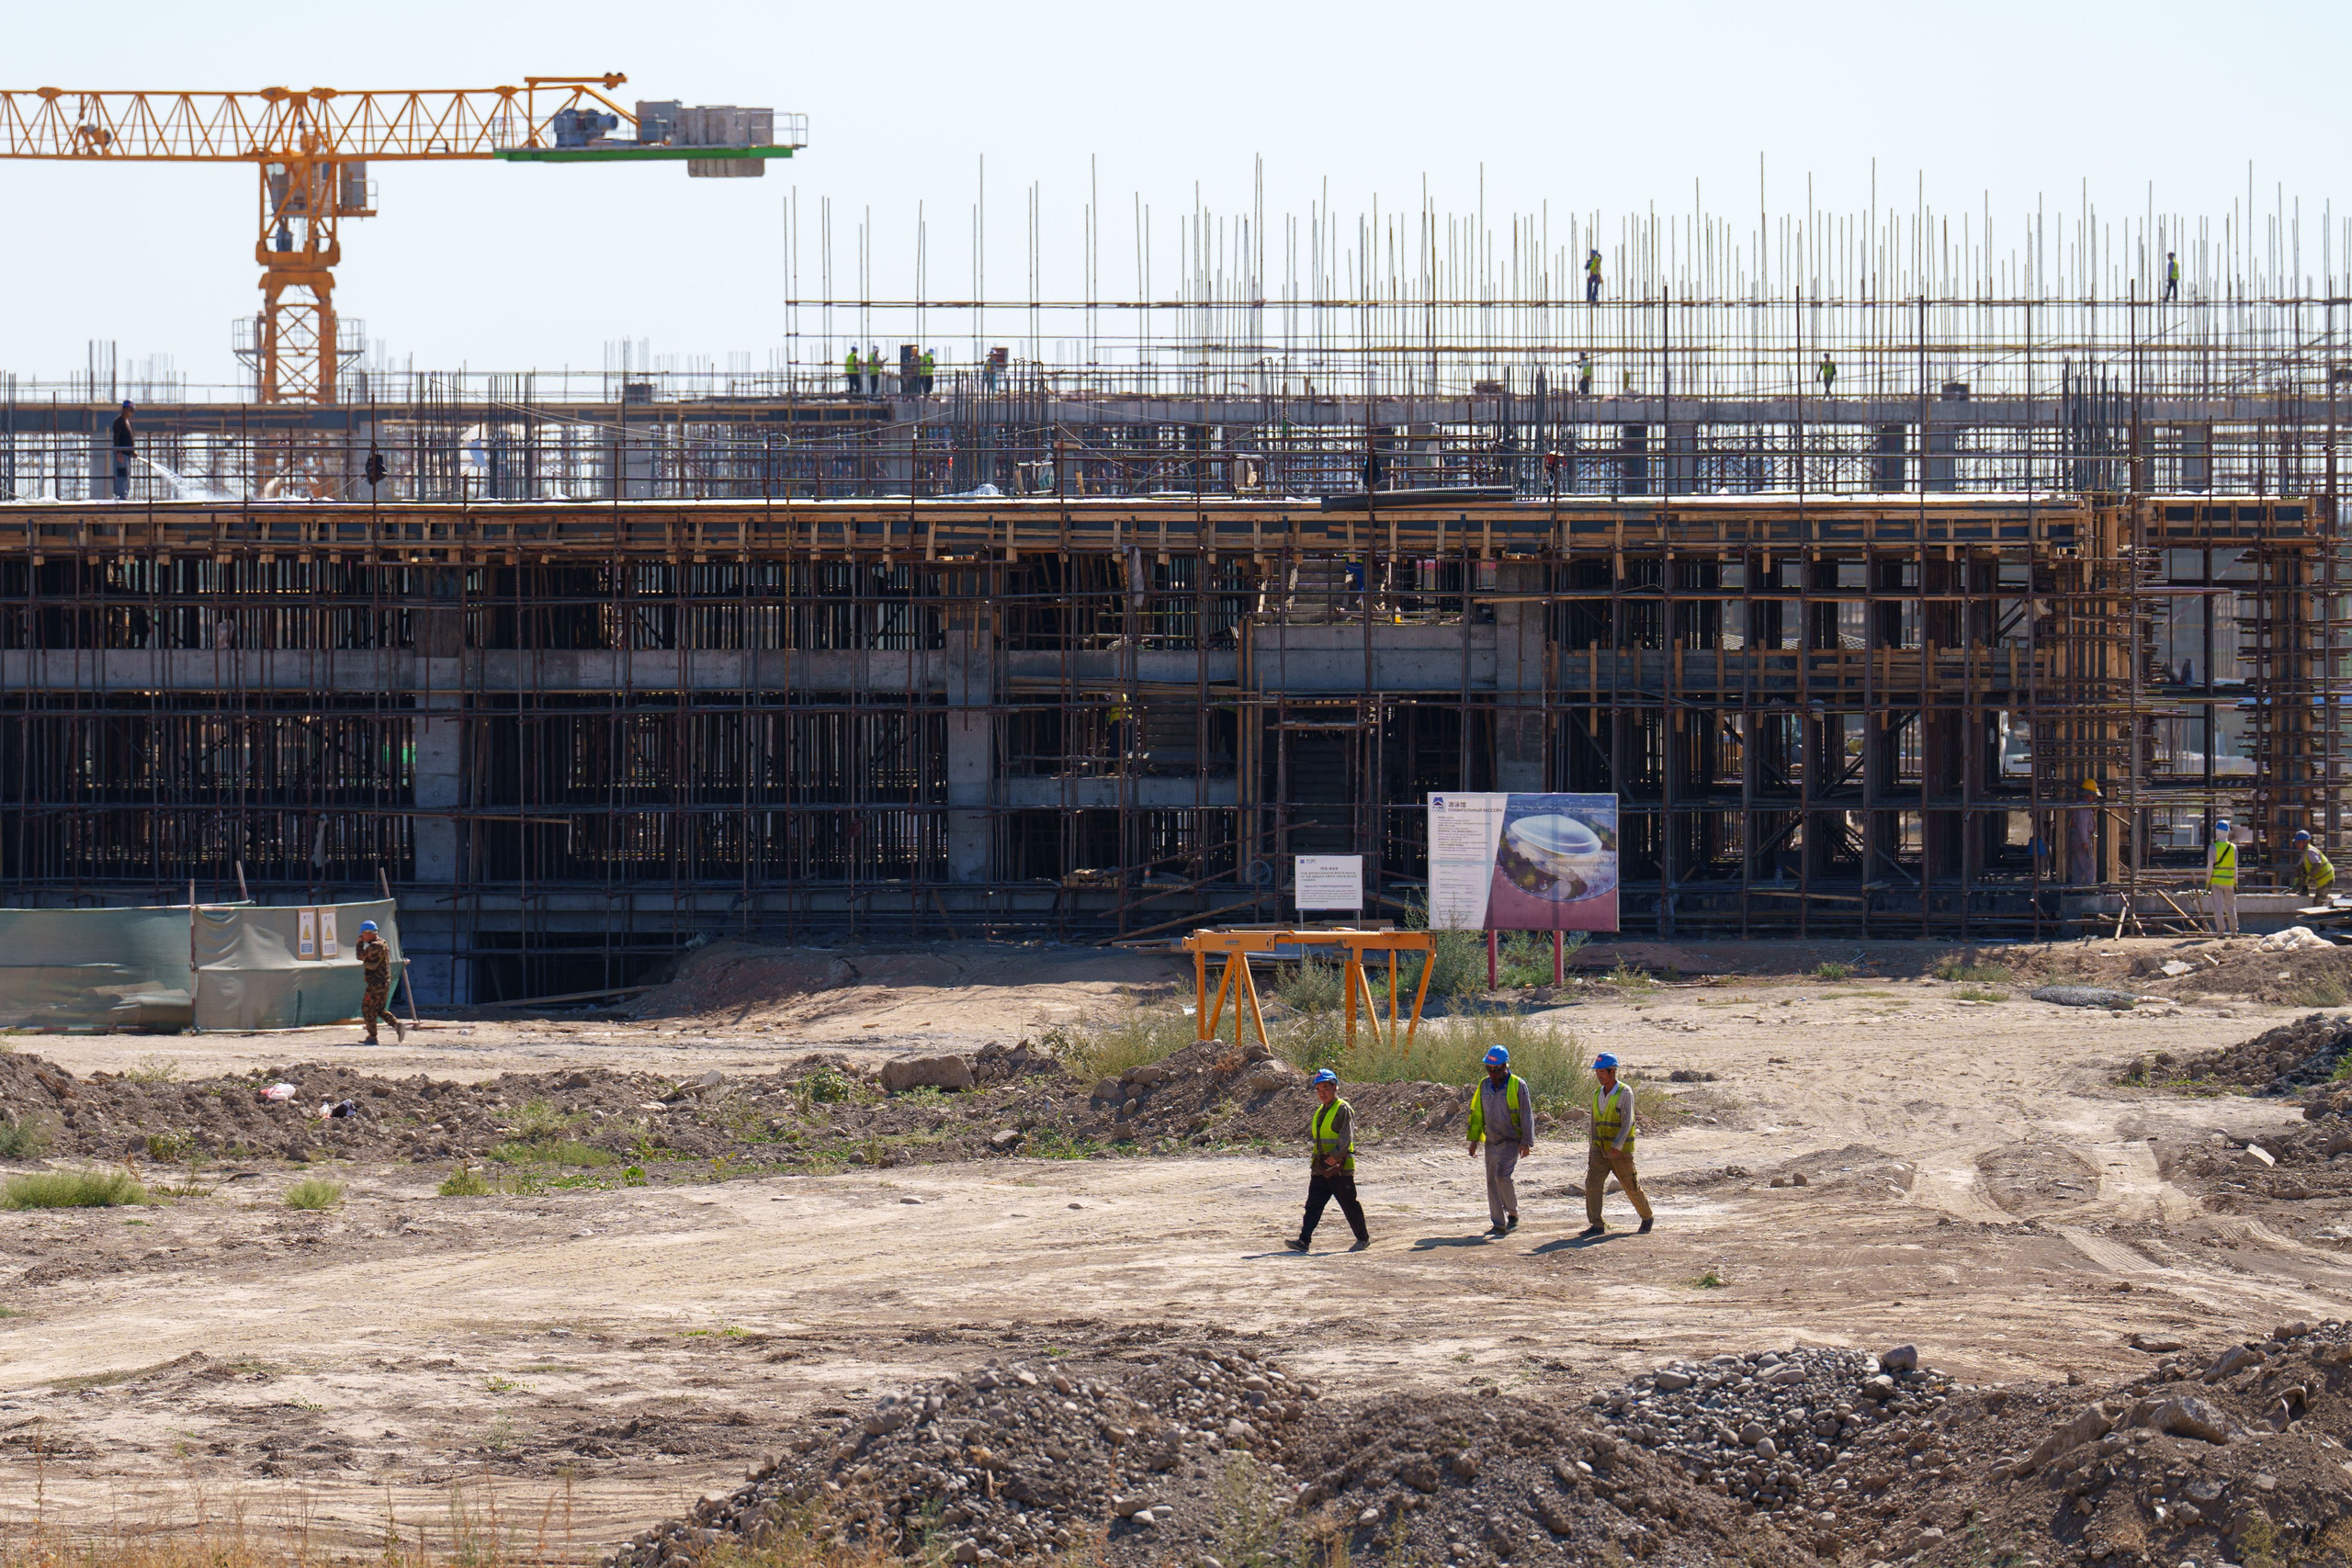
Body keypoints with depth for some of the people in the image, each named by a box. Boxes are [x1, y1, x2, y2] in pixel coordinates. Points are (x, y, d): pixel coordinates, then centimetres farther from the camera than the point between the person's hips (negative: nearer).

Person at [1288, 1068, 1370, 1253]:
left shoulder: (1343, 1109, -8)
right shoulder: (1320, 1111, 17)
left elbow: (1347, 1137, -18)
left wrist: (1336, 1155, -29)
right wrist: (1316, 1158, 17)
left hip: (1339, 1167, -7)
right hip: (1320, 1168, 7)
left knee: (1349, 1205, 2)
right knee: (1313, 1204, -2)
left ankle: (1363, 1238, 15)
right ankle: (1304, 1240, -7)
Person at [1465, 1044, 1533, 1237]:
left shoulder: (1517, 1085, -8)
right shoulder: (1485, 1085, 8)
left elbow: (1527, 1115, -7)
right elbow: (1477, 1113, 15)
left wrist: (1526, 1142, -12)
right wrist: (1474, 1139, 10)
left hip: (1511, 1140, -6)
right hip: (1492, 1141, 6)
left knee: (1502, 1175, -20)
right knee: (1492, 1182, 3)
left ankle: (1513, 1214, -1)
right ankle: (1499, 1225, 9)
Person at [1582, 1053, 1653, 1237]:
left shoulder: (1625, 1093, -11)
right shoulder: (1597, 1094, 8)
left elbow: (1627, 1122, -20)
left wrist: (1618, 1145, -34)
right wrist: (1592, 1152, 16)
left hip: (1621, 1151, -5)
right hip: (1600, 1150, 5)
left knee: (1631, 1187, 7)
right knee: (1592, 1184, -13)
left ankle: (1646, 1217, 31)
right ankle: (1596, 1225, -13)